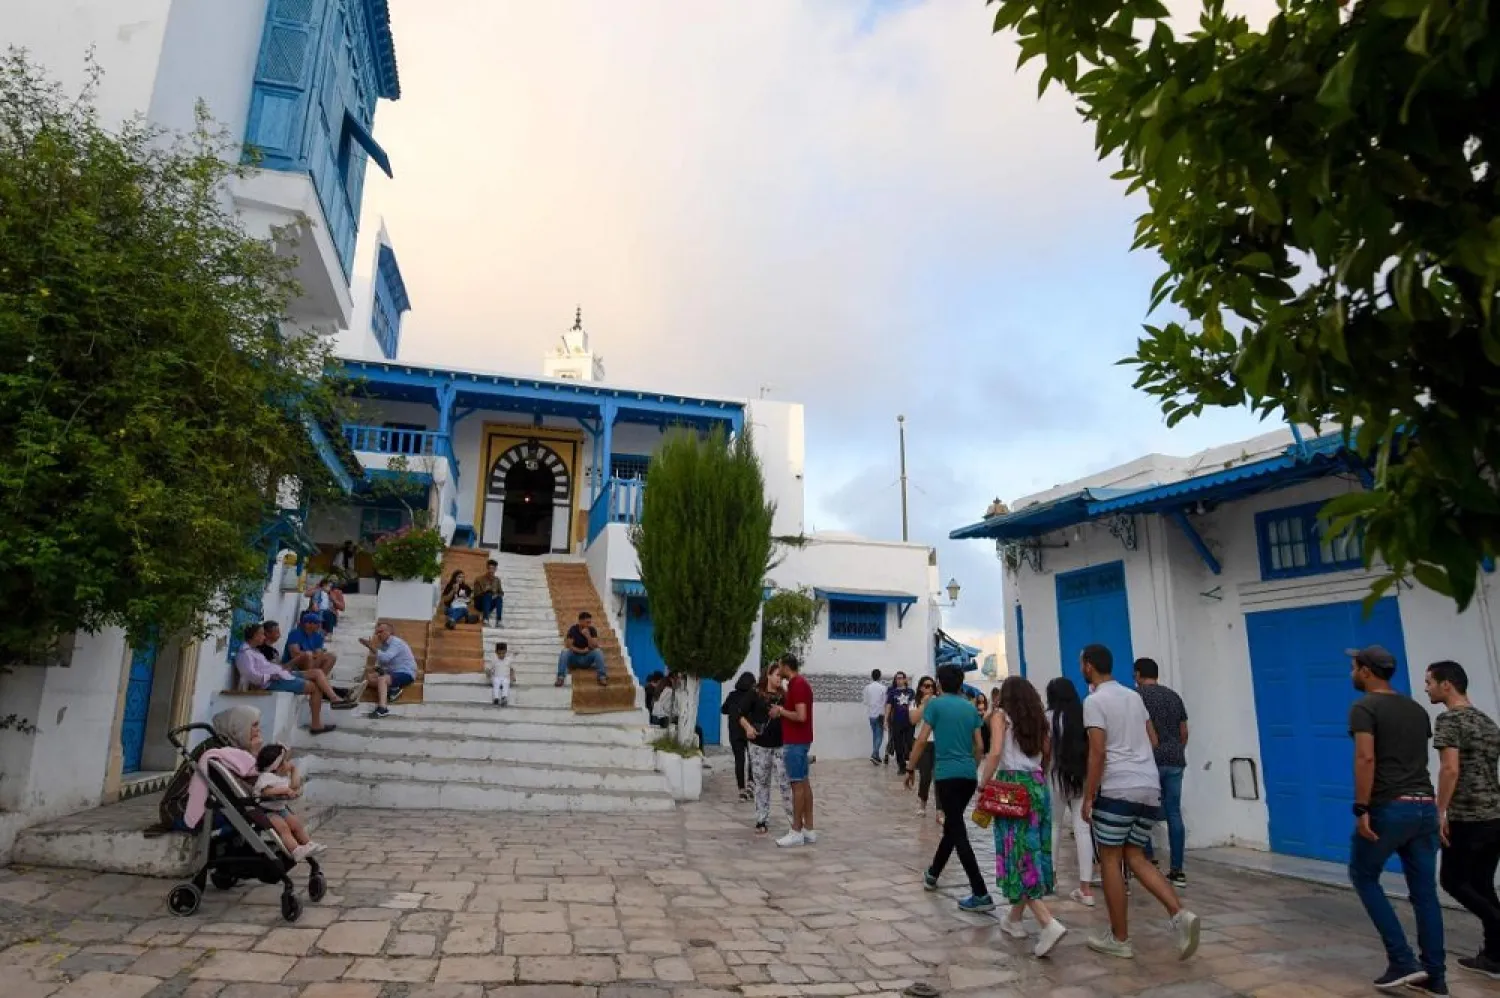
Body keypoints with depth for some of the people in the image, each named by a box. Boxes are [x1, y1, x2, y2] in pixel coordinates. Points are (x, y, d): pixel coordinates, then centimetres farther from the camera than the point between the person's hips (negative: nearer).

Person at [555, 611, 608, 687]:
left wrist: (588, 636, -27)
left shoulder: (592, 630, -5)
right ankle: (560, 677, -33)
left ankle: (602, 677, -31)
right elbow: (568, 645, -12)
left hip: (587, 659, 1)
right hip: (574, 658, -1)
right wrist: (582, 650, -15)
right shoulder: (573, 629, -8)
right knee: (565, 652, -29)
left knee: (598, 651, -26)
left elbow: (594, 647, -13)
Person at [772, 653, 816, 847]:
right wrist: (782, 709, 13)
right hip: (800, 740, 10)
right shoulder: (800, 682, 14)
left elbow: (801, 716, -24)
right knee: (804, 784, 10)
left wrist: (781, 710, -13)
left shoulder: (797, 685, -18)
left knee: (797, 785, -5)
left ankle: (796, 832, -1)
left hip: (795, 742, -10)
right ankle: (808, 830, 14)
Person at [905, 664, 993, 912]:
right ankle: (932, 874, 37)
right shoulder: (971, 707, 11)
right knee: (952, 825, 21)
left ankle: (981, 894, -9)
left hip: (947, 774, -6)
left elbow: (922, 739, -7)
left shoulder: (935, 704, -3)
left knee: (958, 833, -4)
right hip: (969, 775, 6)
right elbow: (979, 745, 13)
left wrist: (911, 769, 3)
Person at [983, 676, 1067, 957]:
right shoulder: (1038, 718, 13)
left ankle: (1049, 923, -16)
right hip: (1038, 787, 6)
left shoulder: (1001, 715, -2)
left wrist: (983, 786, -7)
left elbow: (995, 752, -14)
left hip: (1011, 787, -6)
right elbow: (1048, 754, 10)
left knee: (1017, 856, -3)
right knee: (1032, 853, 13)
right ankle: (1015, 919, 24)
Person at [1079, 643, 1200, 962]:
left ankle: (1119, 939, 9)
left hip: (1117, 789, -7)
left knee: (1110, 860, 4)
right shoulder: (1134, 696, 15)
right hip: (1150, 787, 8)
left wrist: (1087, 797, -10)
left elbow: (1098, 752, -14)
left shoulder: (1094, 701, -8)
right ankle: (1180, 914, -4)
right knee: (1135, 857, 14)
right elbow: (1151, 741, 20)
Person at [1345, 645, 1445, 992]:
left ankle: (1403, 962, 5)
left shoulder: (1365, 707, -9)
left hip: (1389, 807, -7)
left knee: (1363, 877, 9)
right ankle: (1436, 974, 16)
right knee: (1424, 890, 12)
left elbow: (1366, 758, -20)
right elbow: (1416, 758, 19)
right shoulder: (1417, 709, 16)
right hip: (1425, 806, 8)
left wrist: (1361, 809, -20)